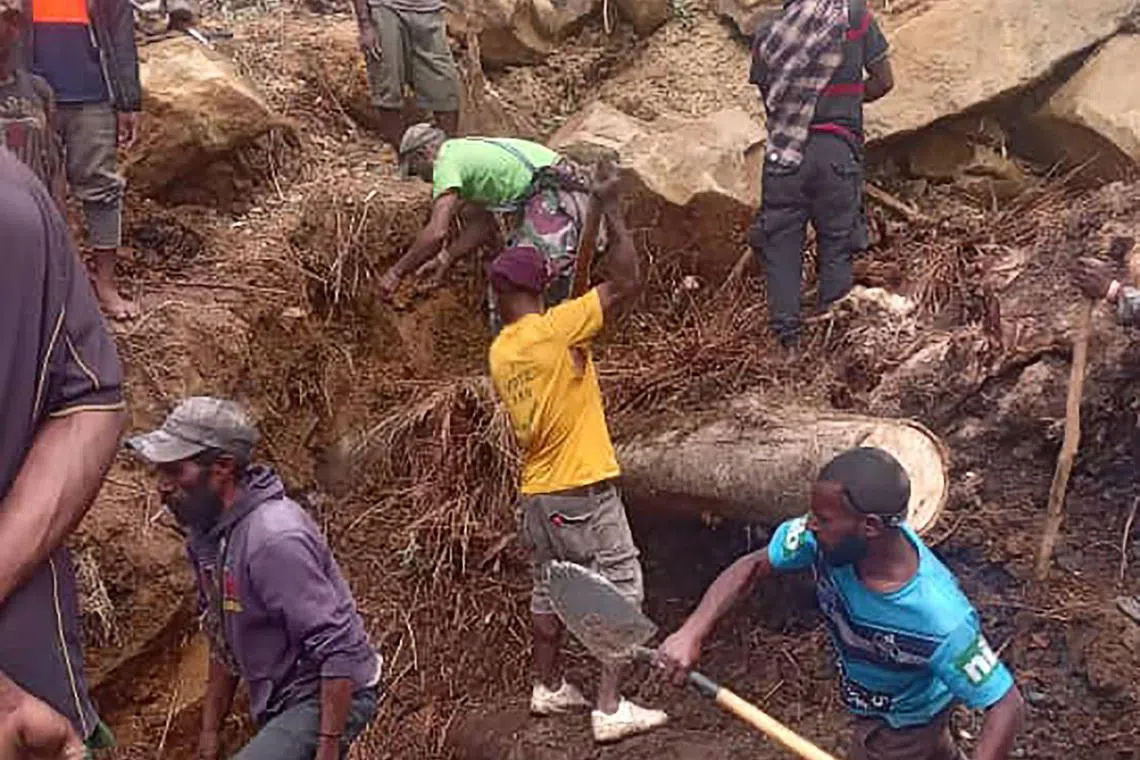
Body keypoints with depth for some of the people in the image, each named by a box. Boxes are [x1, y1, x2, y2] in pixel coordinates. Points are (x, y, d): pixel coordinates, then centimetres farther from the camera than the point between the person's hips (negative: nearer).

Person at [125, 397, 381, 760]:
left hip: (330, 700, -10)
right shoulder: (204, 532, 3)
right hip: (282, 703, 10)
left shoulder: (275, 538, -27)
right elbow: (223, 639, 15)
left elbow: (340, 651, -26)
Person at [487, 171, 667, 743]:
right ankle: (610, 708, -2)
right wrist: (611, 212, -10)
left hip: (536, 491, 8)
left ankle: (548, 688, 32)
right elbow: (627, 283, -16)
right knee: (620, 589, -1)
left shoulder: (499, 352, 7)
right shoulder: (556, 329, -15)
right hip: (583, 488, -8)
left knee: (549, 590, 19)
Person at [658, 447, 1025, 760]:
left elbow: (1007, 704, -35)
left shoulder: (940, 619, -45)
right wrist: (692, 633, -32)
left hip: (902, 723, -5)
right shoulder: (829, 538, -33)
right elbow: (753, 566, -20)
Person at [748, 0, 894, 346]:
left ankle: (786, 335, 6)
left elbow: (767, 94, 10)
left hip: (783, 152, 1)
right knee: (836, 242, 9)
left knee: (781, 242, 8)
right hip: (838, 147, -1)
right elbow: (884, 81, 8)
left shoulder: (768, 34, 7)